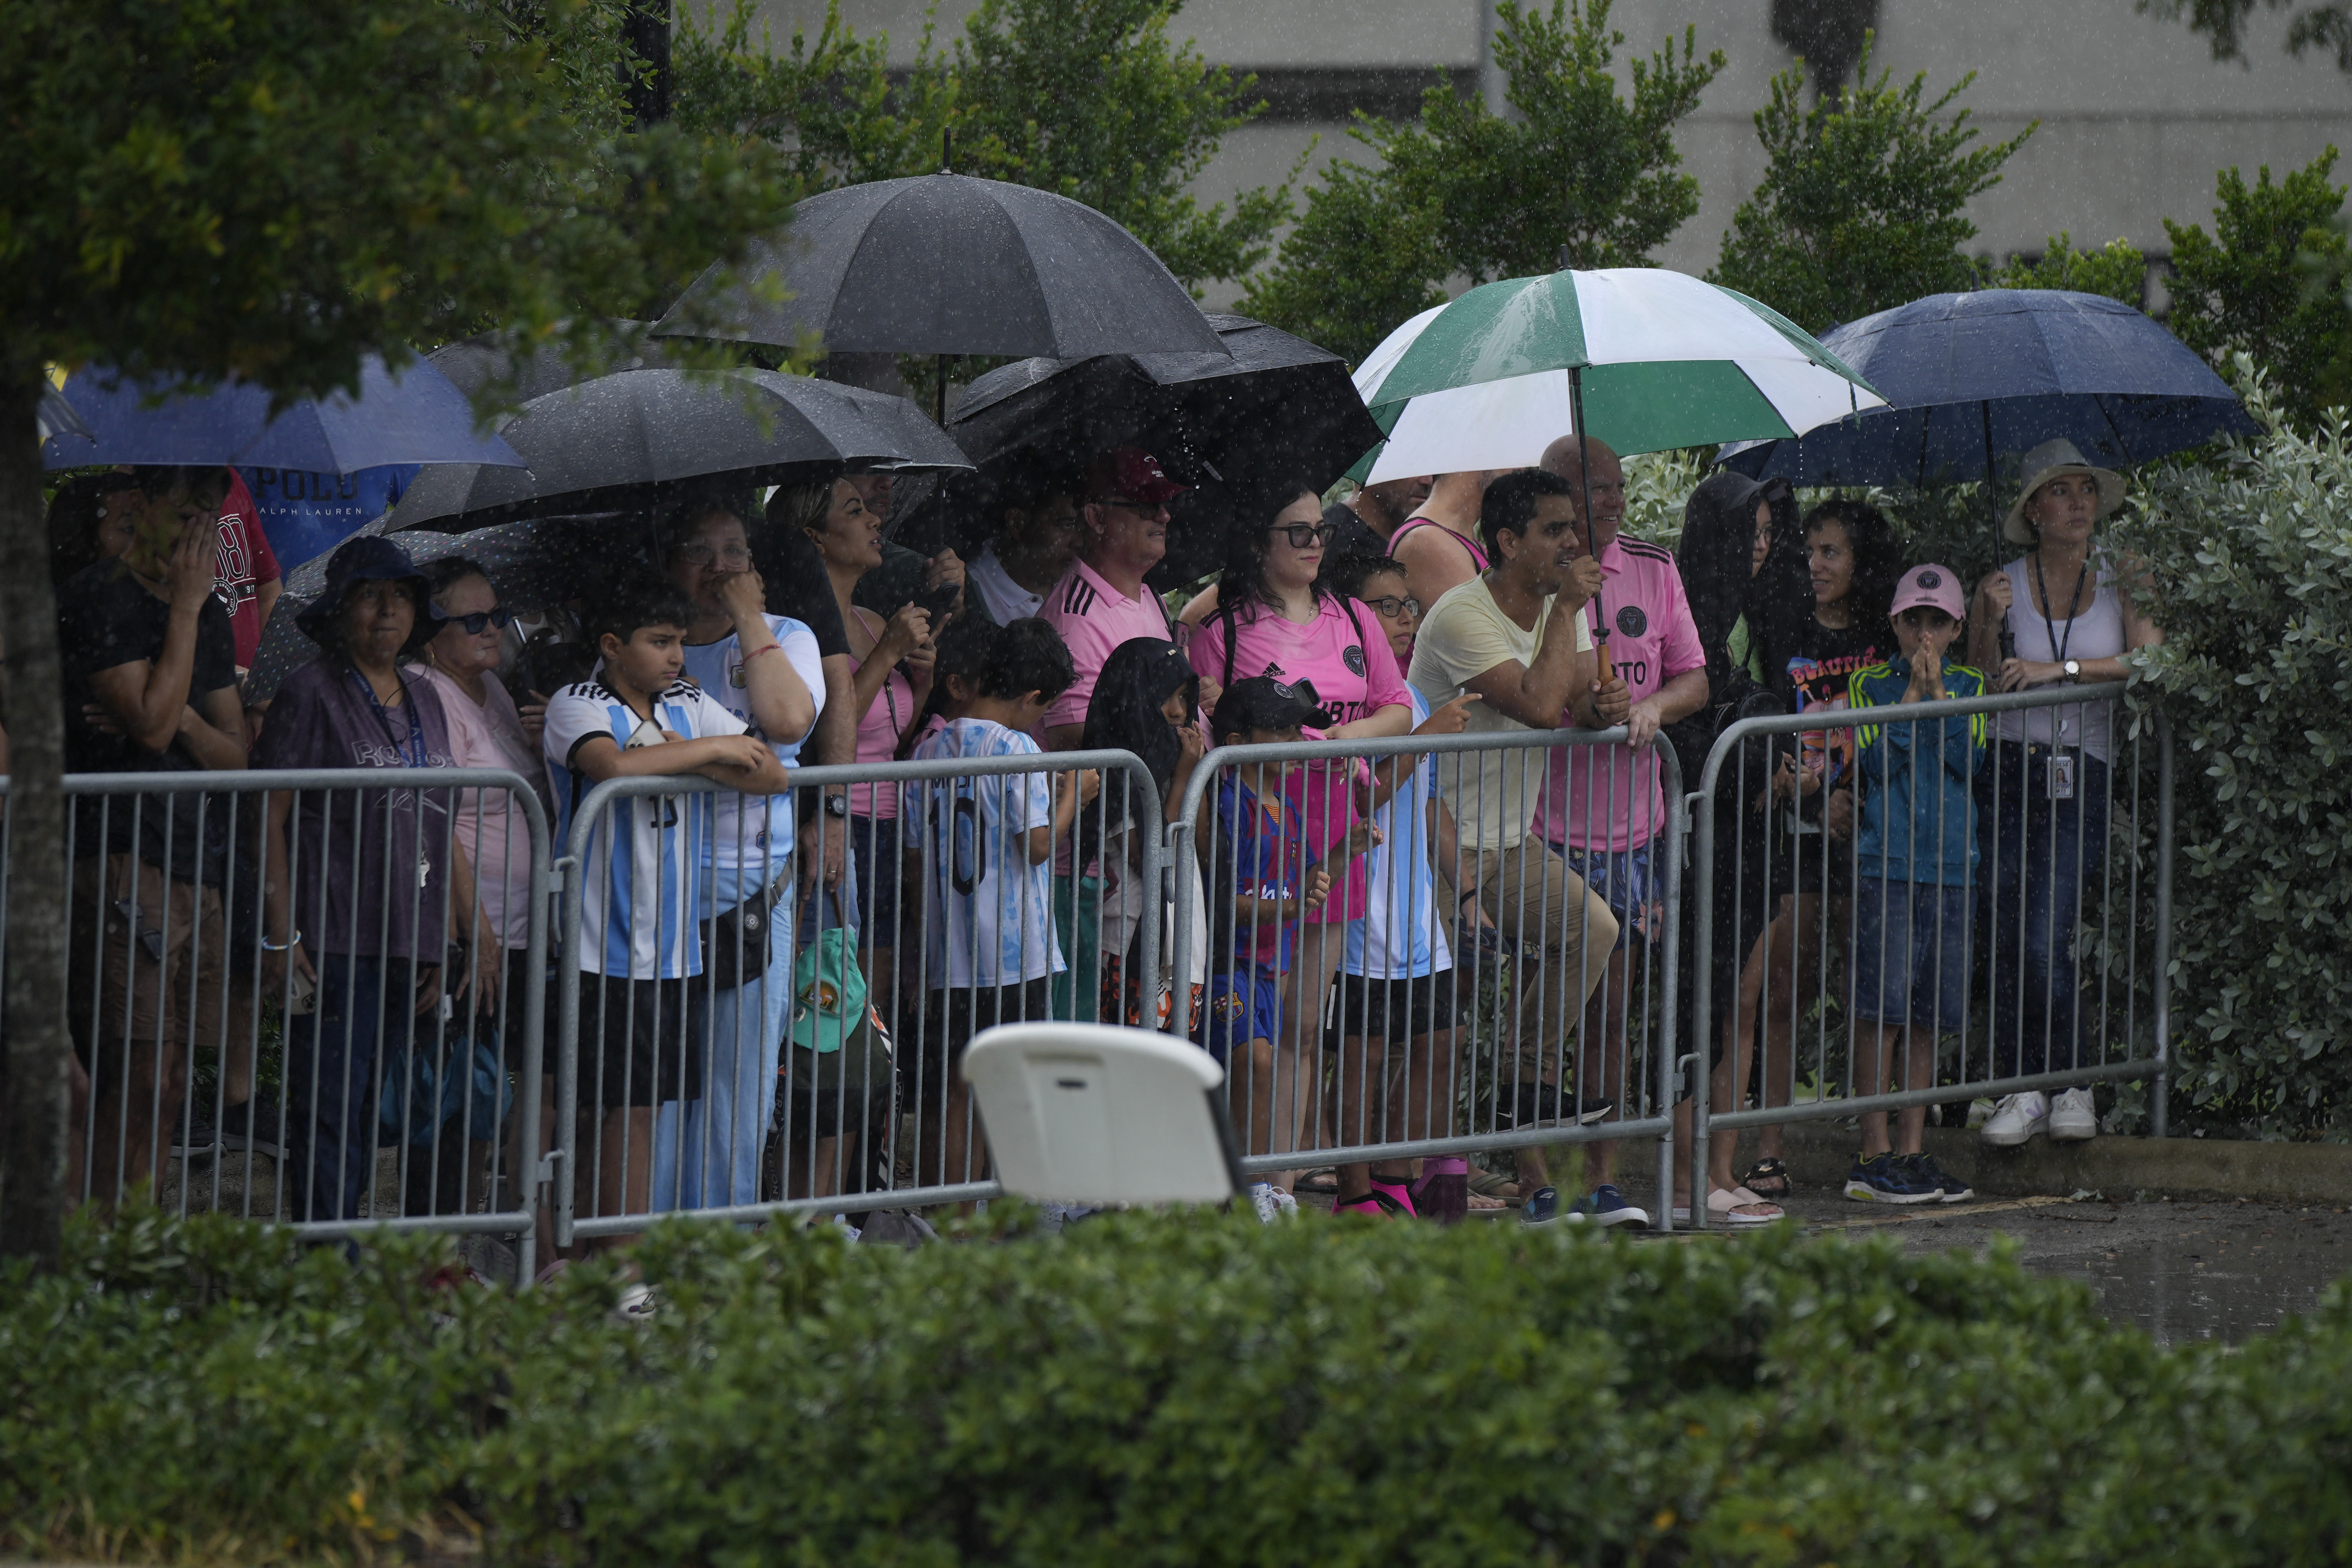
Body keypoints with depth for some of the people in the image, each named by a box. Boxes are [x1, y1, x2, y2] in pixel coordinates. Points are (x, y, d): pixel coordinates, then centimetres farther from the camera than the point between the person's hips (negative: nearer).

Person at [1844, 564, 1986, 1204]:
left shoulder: (1970, 688, 12)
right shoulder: (1870, 684, 4)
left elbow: (1971, 764, -2)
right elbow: (1876, 764, -8)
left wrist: (1939, 697, -9)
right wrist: (1913, 694, -10)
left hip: (1951, 868, 3)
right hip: (1885, 863, -3)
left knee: (1926, 1016, 6)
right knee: (1881, 1010, -8)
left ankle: (1912, 1150, 11)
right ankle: (1873, 1156, -6)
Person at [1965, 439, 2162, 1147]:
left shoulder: (2120, 582, 6)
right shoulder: (2005, 586, 7)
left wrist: (2061, 668, -15)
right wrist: (1990, 625, -12)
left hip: (2085, 777, -1)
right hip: (2011, 769, 1)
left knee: (2047, 941, -13)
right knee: (2010, 940, -5)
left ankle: (2073, 1086, 1)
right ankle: (2022, 1089, 3)